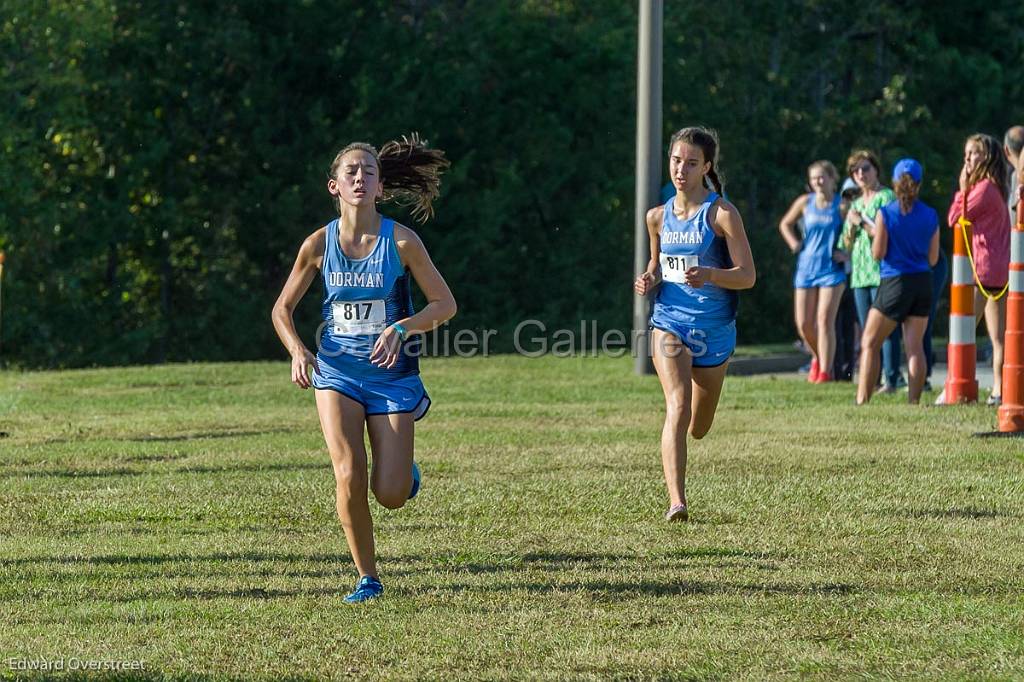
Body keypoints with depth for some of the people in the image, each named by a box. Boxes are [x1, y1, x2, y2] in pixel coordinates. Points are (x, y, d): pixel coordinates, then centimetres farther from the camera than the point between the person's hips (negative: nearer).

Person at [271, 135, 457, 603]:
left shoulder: (401, 241, -9)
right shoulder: (319, 244, -3)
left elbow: (445, 304, -4)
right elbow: (282, 308, 8)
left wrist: (402, 328, -21)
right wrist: (297, 351, -11)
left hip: (391, 373, -1)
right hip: (336, 371, 1)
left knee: (391, 495, -6)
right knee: (349, 476, -17)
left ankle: (402, 465, 32)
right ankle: (367, 577, 1)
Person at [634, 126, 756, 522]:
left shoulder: (722, 214, -8)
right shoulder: (658, 217, 5)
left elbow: (747, 276, -12)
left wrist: (709, 274, -30)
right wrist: (650, 279, -1)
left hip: (714, 327, -1)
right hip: (670, 322, 1)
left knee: (698, 428, 14)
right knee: (677, 408, -22)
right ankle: (676, 502, -27)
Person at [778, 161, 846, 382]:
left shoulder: (842, 205, -4)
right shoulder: (805, 202, 6)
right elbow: (785, 224, 20)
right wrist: (794, 244, 6)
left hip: (832, 270, -4)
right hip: (806, 268, 4)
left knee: (825, 320, -12)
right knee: (803, 324, 2)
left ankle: (825, 371, -10)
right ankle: (818, 357, 29)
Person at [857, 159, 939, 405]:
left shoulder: (885, 214, -8)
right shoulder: (931, 216, 2)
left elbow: (878, 253, -8)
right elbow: (933, 258, 8)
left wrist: (873, 233, 10)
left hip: (895, 283, -4)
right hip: (923, 283, 4)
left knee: (869, 343, 3)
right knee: (915, 345, 4)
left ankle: (862, 400, -4)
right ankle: (914, 401, -2)